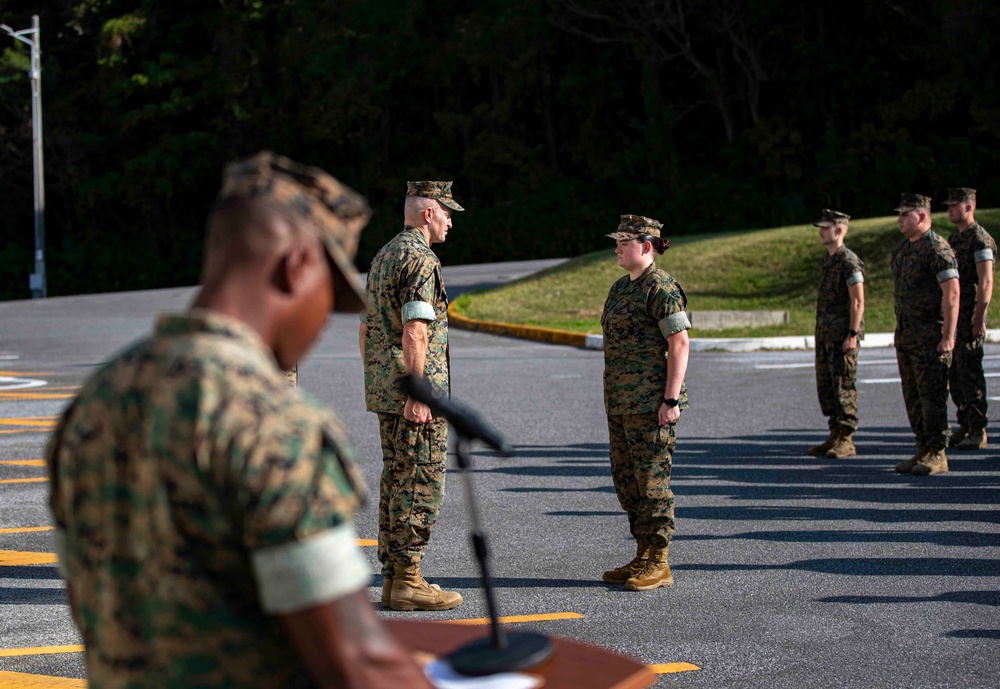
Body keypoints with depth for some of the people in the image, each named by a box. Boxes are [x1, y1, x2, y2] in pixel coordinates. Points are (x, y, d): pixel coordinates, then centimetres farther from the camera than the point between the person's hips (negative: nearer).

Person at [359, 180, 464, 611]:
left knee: (396, 480, 11)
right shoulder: (421, 260, -14)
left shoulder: (383, 256, 16)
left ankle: (393, 577, 14)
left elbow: (365, 328, 20)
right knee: (421, 483, -6)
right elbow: (414, 334, -22)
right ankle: (408, 581, -4)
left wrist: (376, 386, 23)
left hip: (385, 389, 10)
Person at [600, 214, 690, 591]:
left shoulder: (661, 288, -12)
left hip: (651, 401, -10)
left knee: (651, 478, -6)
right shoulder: (622, 286, 16)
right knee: (626, 476, 12)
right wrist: (611, 397, 20)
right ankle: (643, 558, 20)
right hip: (621, 400, 10)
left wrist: (672, 399, -21)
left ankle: (659, 564, 0)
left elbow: (679, 343, -16)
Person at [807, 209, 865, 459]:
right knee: (825, 385, 10)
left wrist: (853, 334, -20)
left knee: (844, 385, -6)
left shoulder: (849, 261, -13)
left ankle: (846, 441, -3)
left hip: (843, 335, -9)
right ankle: (835, 437, 17)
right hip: (825, 334, 9)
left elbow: (858, 301, -16)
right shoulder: (826, 261, 15)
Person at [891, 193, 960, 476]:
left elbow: (952, 295, -18)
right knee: (913, 396, 10)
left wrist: (948, 337, -22)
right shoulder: (902, 249, 15)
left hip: (930, 337, -9)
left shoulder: (938, 248, -13)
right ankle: (924, 450, 16)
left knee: (932, 395, -7)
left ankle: (937, 455, -3)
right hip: (905, 334, 9)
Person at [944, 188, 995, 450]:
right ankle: (965, 426, 16)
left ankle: (978, 431, -5)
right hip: (953, 316, 9)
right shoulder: (954, 238, 17)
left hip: (970, 315, -9)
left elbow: (986, 282, -17)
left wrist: (979, 320, -22)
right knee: (954, 372, 10)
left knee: (969, 372, -8)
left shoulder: (980, 239, -11)